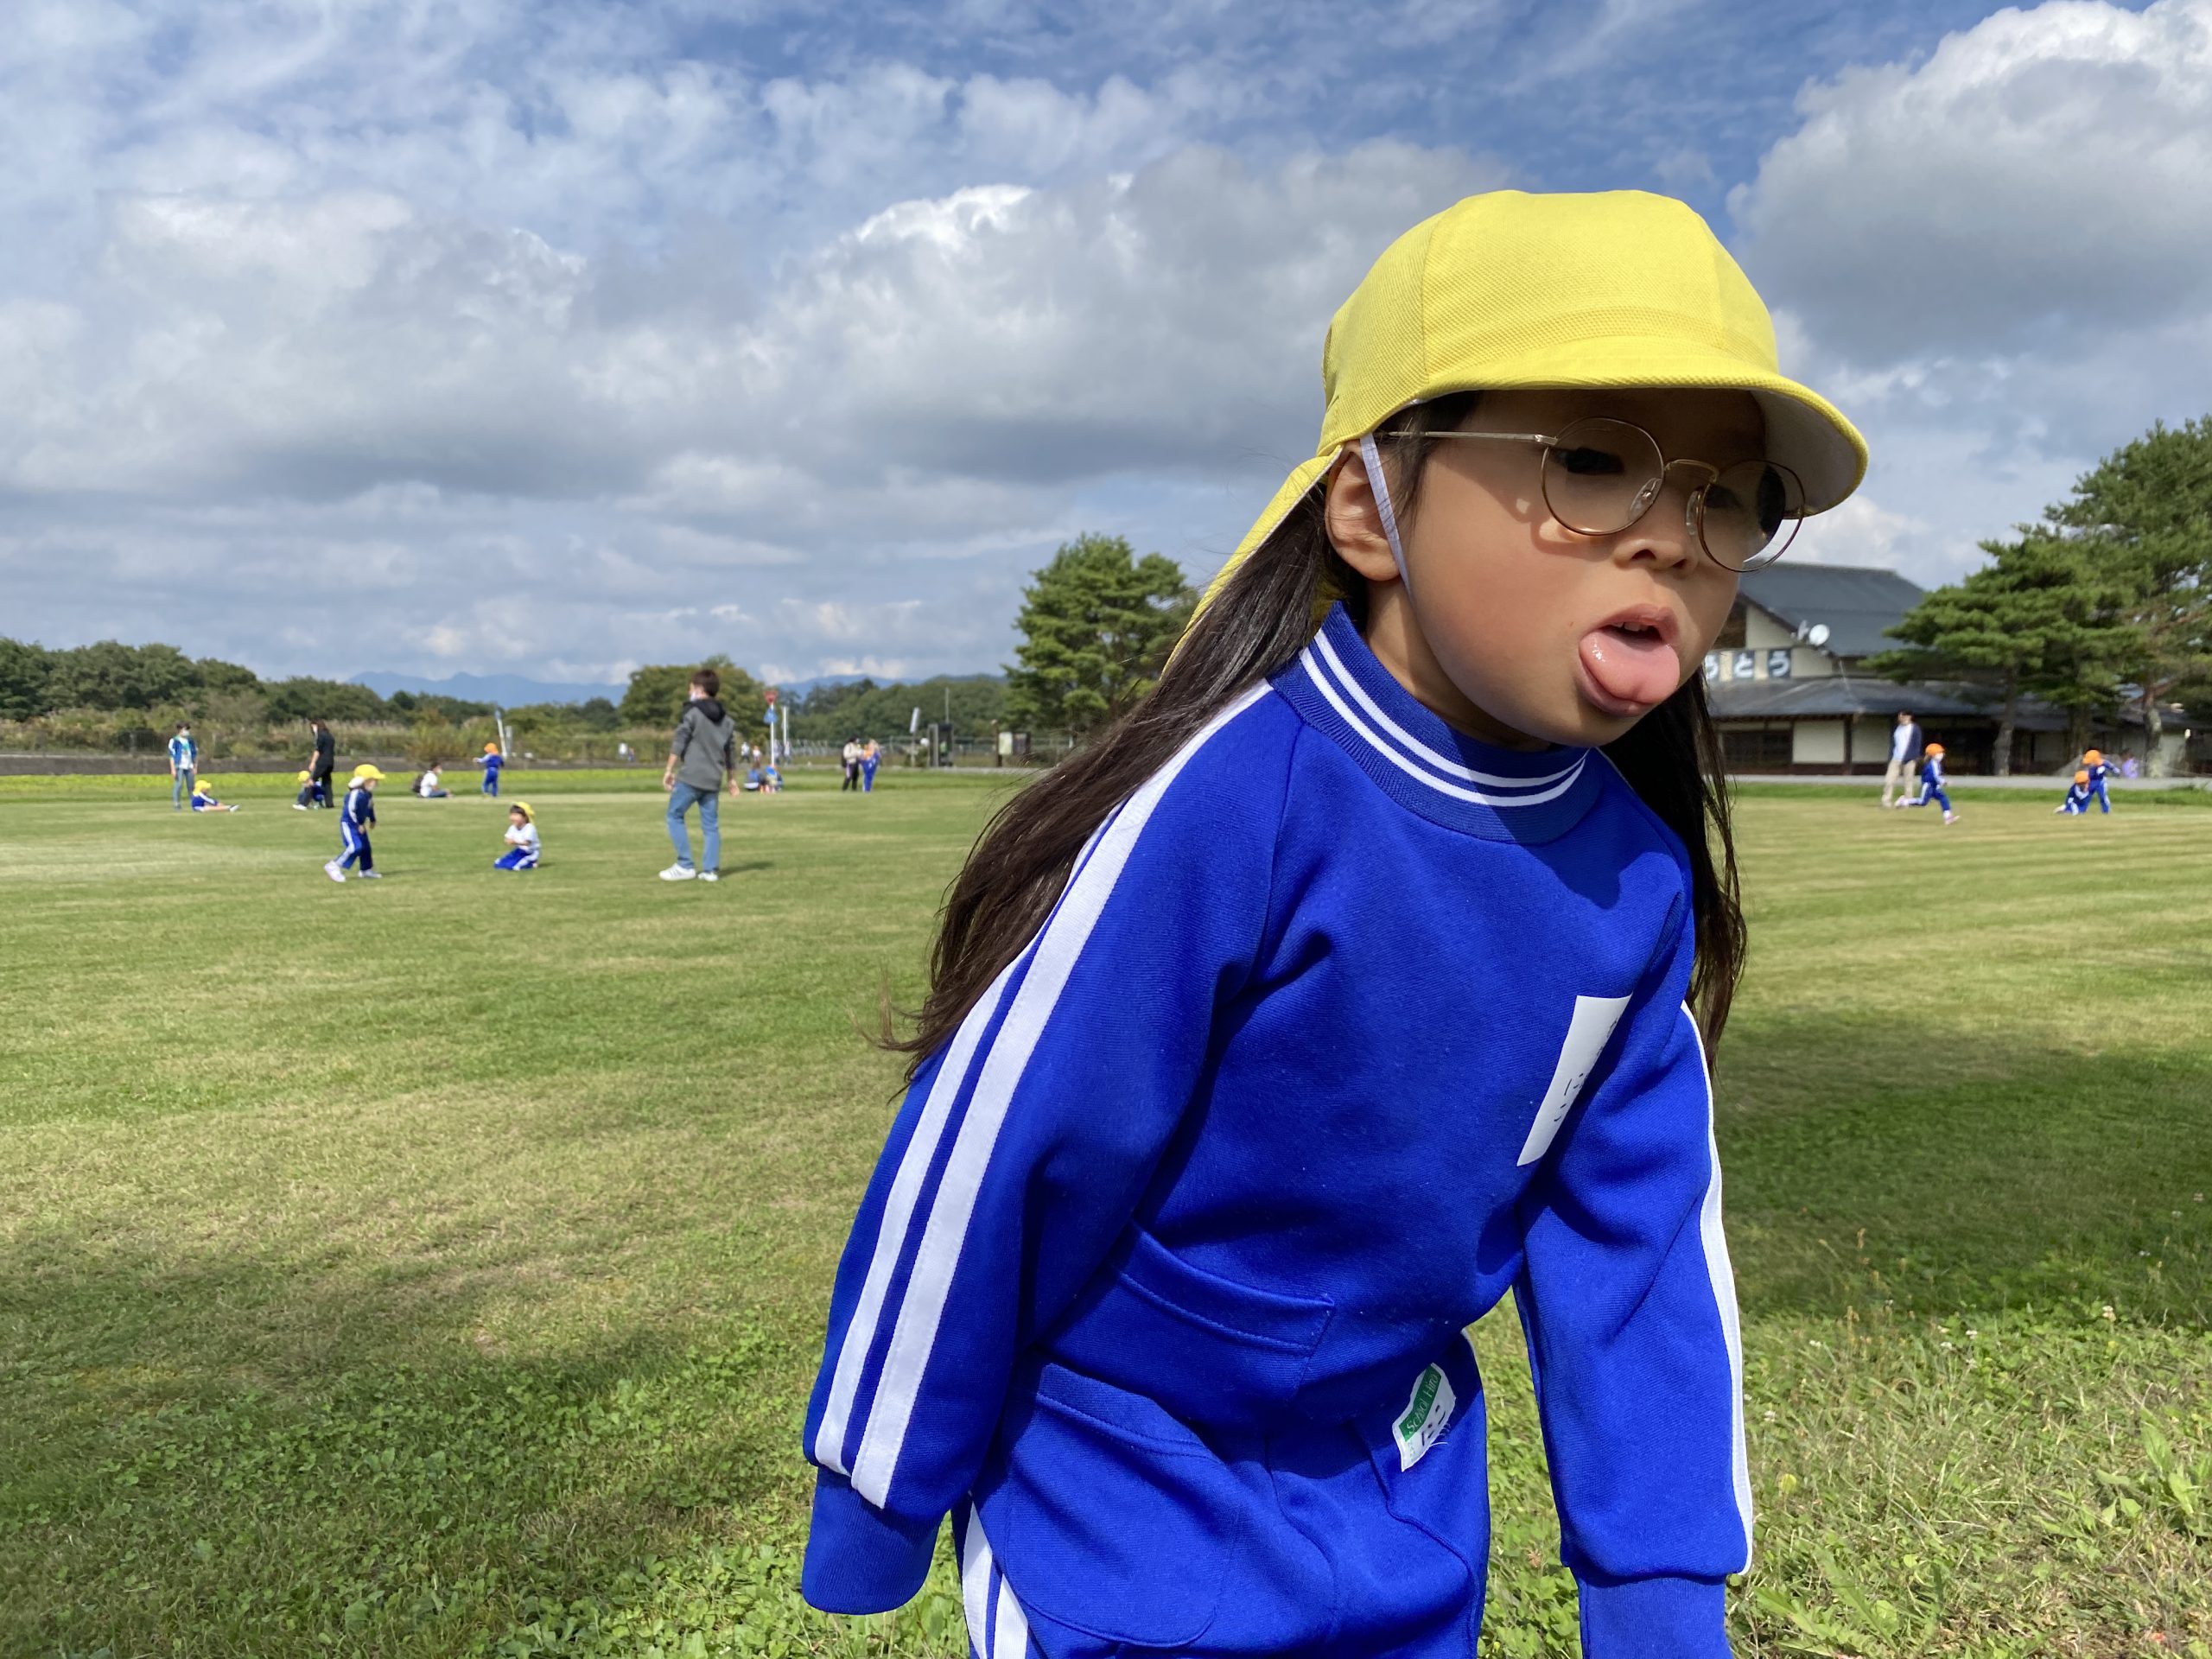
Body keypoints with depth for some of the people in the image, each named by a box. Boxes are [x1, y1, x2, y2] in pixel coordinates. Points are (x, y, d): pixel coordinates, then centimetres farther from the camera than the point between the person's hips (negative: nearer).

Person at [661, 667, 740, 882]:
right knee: (711, 824, 8)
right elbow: (731, 753, 19)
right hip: (713, 779, 6)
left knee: (675, 816, 5)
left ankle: (684, 866, -1)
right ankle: (710, 870, 5)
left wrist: (669, 770, -6)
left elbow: (679, 743, -9)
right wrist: (732, 779, 26)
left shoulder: (693, 713, -5)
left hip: (690, 776, -6)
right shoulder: (726, 720, 15)